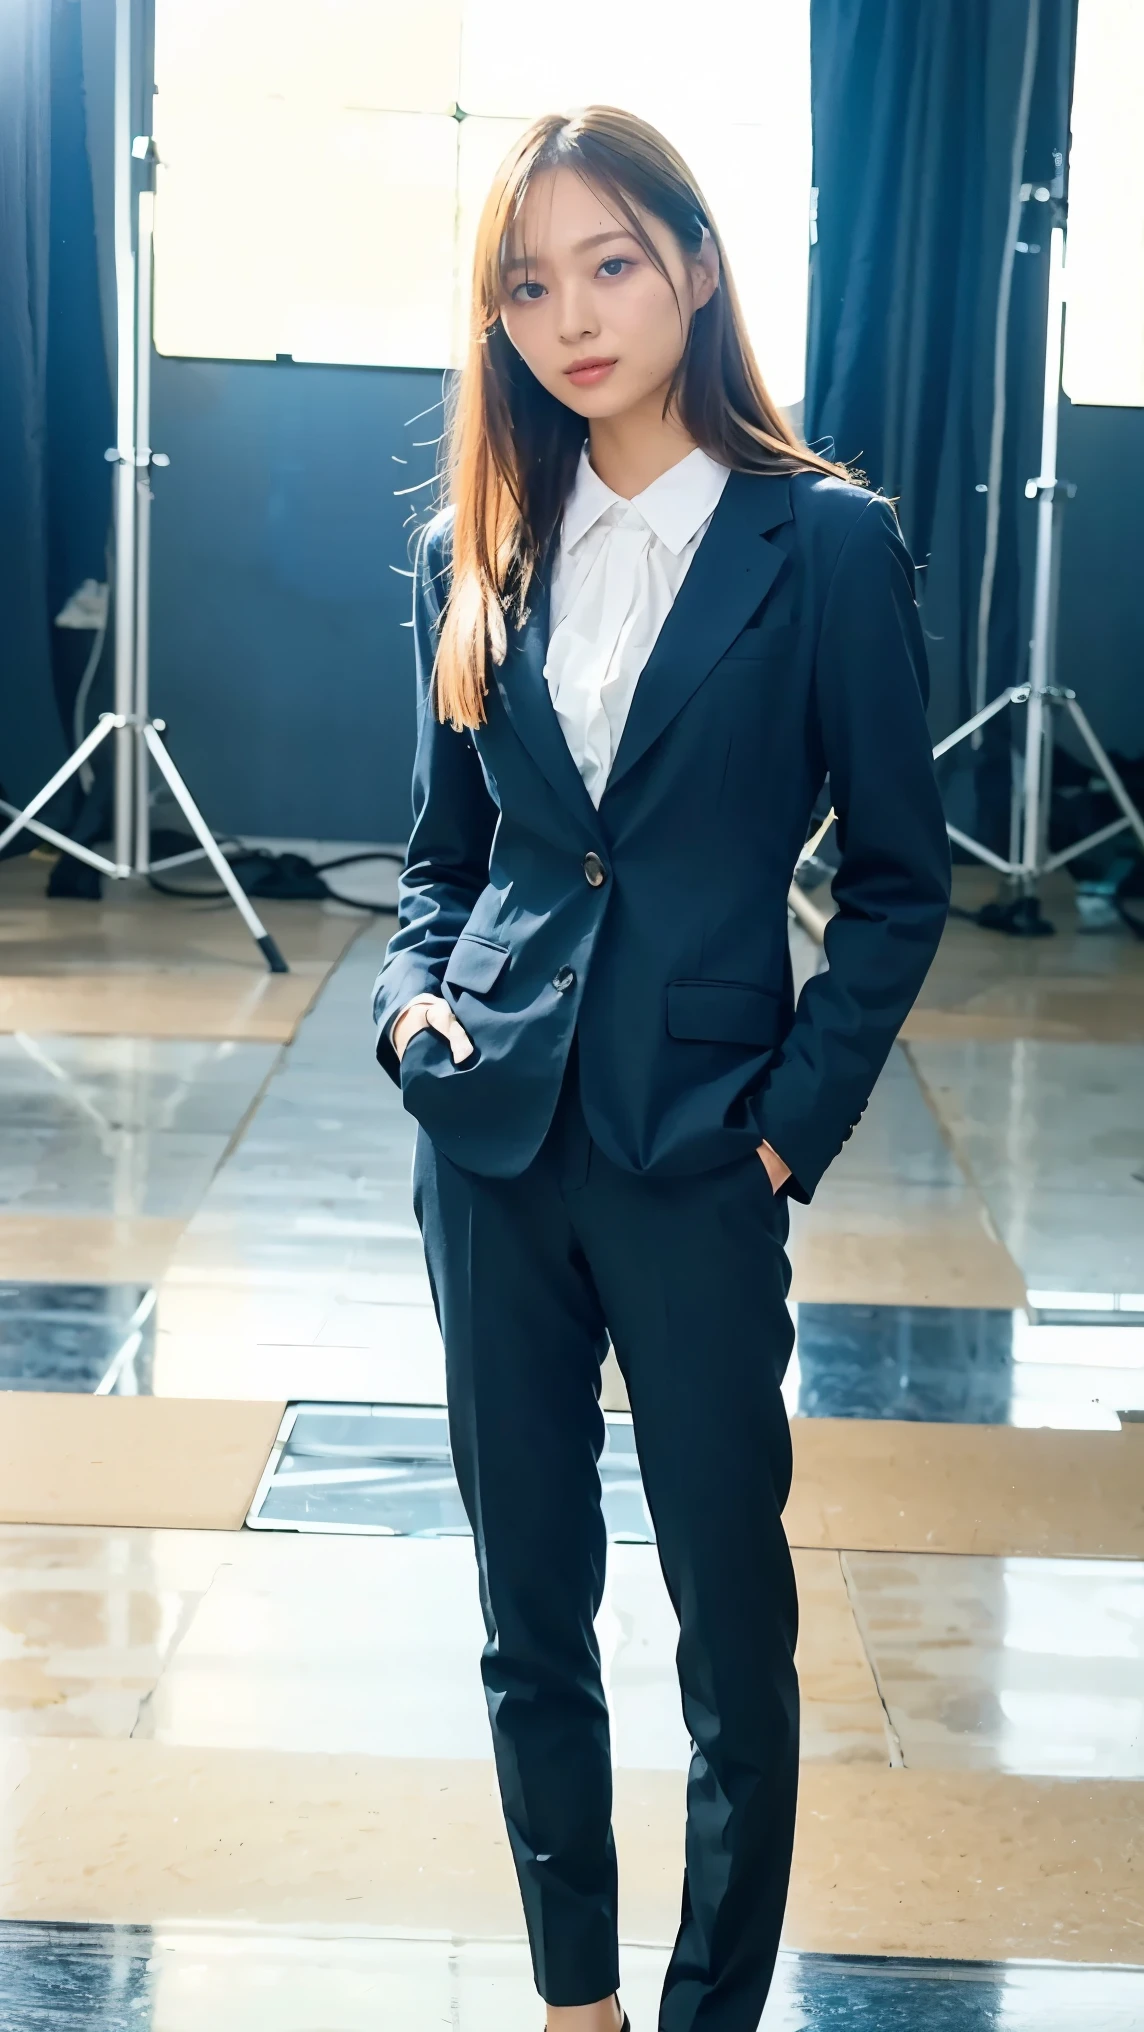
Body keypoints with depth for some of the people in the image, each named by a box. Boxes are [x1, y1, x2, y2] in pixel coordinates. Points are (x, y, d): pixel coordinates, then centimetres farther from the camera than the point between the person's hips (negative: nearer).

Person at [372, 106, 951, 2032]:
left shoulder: (826, 543, -6)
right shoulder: (475, 553, 6)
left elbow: (899, 877, -2)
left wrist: (796, 1117, -9)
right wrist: (413, 988, -5)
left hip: (696, 1153, -4)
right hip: (494, 1141, 4)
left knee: (733, 1618, 5)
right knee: (527, 1613, 13)